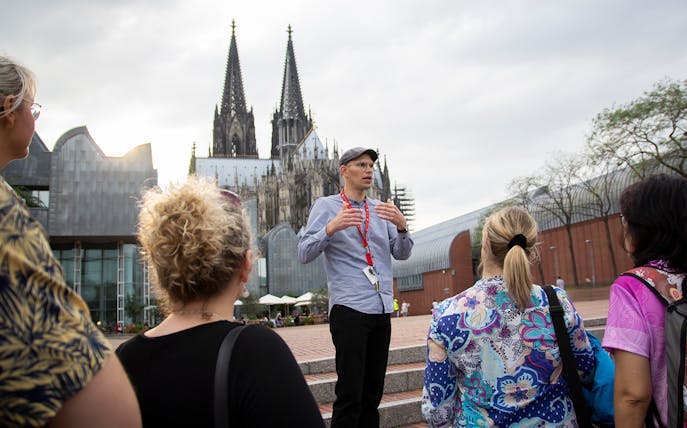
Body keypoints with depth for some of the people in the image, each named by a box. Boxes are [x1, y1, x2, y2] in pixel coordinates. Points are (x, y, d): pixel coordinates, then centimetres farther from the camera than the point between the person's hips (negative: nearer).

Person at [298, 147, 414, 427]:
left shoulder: (381, 209, 15)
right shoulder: (326, 206, 2)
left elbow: (402, 254, 8)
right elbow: (305, 254, -7)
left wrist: (401, 225, -12)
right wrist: (331, 228, -24)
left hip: (382, 309, 5)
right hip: (348, 309, -5)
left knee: (373, 393, 12)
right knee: (350, 395, -7)